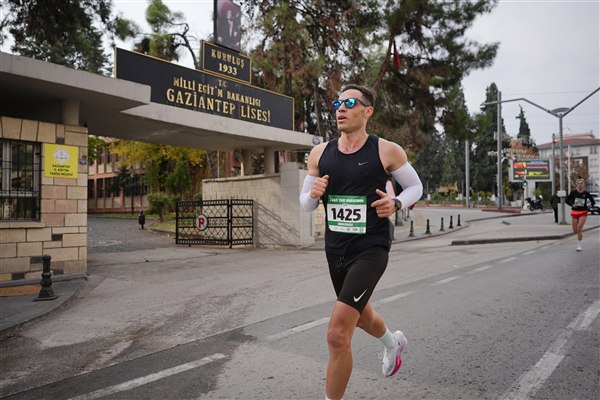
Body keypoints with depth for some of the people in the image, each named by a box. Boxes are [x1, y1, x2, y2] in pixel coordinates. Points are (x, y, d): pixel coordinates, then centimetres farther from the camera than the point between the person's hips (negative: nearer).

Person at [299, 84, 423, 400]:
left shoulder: (386, 151, -9)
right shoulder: (320, 154, 2)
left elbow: (416, 186, 5)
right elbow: (305, 203, 8)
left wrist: (396, 203, -16)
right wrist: (313, 194, -15)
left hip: (371, 250, -5)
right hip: (335, 251, 6)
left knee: (337, 335, -15)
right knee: (360, 314, 28)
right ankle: (393, 342, 62)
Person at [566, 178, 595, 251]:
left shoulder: (586, 193, -3)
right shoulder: (573, 193, -3)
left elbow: (593, 201, 7)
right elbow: (567, 200, 3)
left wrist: (591, 205, -14)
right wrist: (572, 204, -15)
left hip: (583, 213, -2)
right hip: (574, 212, 2)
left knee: (579, 229, -14)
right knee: (575, 231, 4)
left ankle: (579, 246, -2)